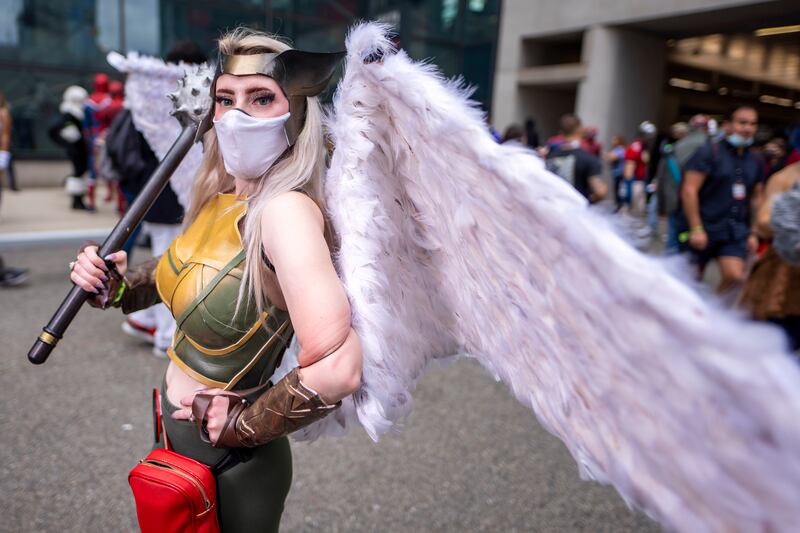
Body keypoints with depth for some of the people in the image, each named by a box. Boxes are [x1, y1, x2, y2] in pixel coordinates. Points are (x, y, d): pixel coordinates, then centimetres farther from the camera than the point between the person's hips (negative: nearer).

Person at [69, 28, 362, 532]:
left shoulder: (286, 210, -29)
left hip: (230, 466, -7)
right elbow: (173, 275, 15)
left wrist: (242, 426, -23)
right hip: (179, 431, 7)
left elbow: (337, 370, -39)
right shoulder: (220, 198, -4)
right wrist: (114, 285, -4)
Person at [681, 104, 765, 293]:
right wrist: (696, 229, -17)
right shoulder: (709, 152, -7)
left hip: (736, 232, 4)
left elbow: (756, 198, 19)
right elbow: (689, 190, -14)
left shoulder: (756, 161, 11)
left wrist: (753, 232, 12)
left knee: (735, 276, -12)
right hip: (705, 229, -4)